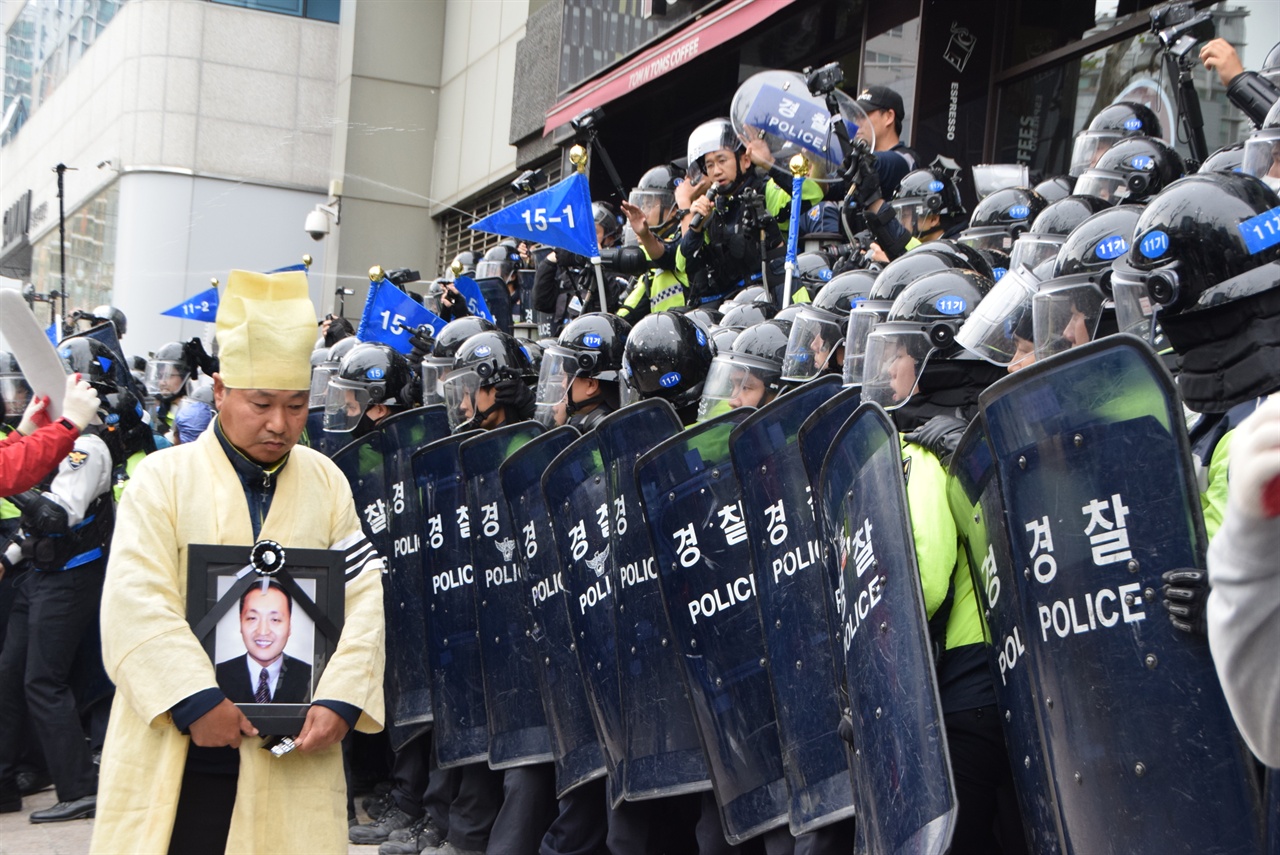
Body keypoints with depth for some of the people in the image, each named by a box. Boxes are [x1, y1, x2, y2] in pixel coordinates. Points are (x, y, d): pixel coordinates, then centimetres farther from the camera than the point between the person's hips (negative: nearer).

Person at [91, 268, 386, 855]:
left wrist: (341, 699, -11)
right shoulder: (164, 477, 0)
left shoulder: (326, 482, 8)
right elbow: (136, 604, -10)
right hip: (177, 755, -2)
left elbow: (365, 598, 1)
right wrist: (196, 700, -17)